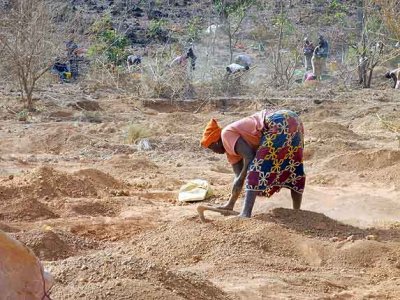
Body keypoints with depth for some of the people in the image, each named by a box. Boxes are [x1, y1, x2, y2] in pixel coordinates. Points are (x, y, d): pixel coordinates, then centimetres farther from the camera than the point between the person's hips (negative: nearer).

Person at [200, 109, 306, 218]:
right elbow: (239, 175, 23)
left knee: (257, 168, -10)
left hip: (280, 125, -11)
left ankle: (245, 215, -17)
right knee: (292, 169, 19)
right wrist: (230, 205, 25)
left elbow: (249, 157, -13)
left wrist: (240, 179, -1)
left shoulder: (227, 134, -2)